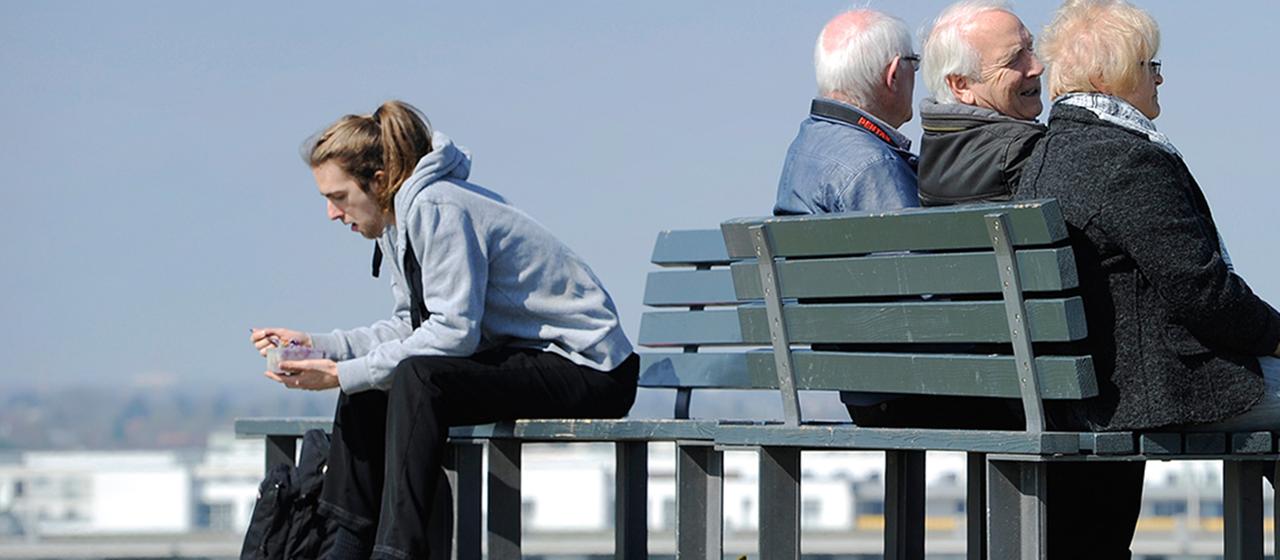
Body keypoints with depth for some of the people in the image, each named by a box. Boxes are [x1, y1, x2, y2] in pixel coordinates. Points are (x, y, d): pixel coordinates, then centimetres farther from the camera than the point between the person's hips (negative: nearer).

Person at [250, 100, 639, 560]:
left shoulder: (437, 210, -20)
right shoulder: (400, 221, 10)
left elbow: (453, 331, -25)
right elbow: (412, 327, 11)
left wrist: (345, 374, -22)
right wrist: (316, 346, 2)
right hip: (523, 357, 11)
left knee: (418, 379, -29)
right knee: (366, 385, 8)